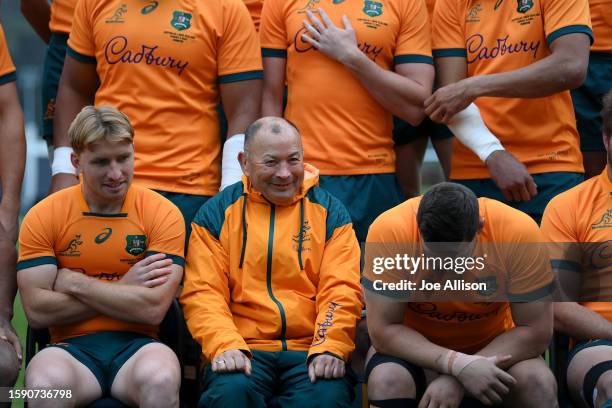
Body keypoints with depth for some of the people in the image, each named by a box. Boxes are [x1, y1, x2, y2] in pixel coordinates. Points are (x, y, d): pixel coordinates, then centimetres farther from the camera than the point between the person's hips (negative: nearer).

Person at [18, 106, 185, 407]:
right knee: (45, 382, -35)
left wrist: (74, 283, -5)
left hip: (137, 345, 0)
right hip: (72, 347, 0)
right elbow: (37, 311, -5)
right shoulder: (43, 216, 4)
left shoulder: (162, 213, 2)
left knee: (161, 379, -35)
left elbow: (153, 309, -9)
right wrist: (123, 288, -6)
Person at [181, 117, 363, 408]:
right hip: (243, 350, 0)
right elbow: (202, 291, 2)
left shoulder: (329, 211, 13)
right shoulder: (216, 214, 11)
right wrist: (225, 345, -17)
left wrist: (329, 347, -14)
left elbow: (341, 289, 4)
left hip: (310, 350, 0)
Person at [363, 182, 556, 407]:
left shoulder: (519, 232, -25)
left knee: (538, 384, -28)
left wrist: (456, 378, -27)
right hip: (415, 346, 0)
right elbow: (383, 330, -21)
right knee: (387, 381, -31)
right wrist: (459, 364, -34)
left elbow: (536, 331, -19)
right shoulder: (390, 231, -26)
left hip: (494, 348, 1)